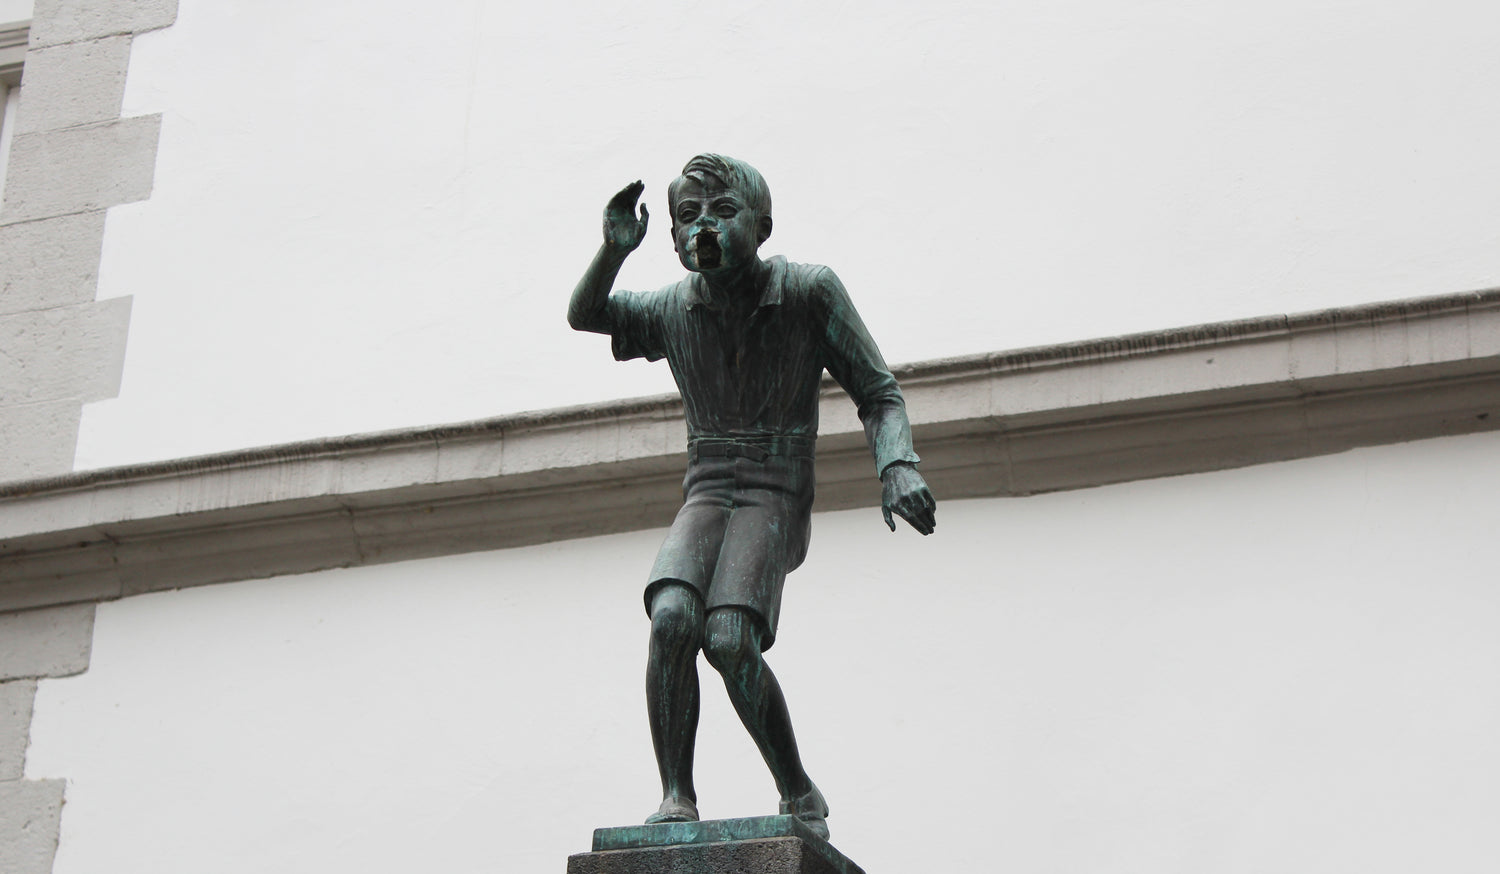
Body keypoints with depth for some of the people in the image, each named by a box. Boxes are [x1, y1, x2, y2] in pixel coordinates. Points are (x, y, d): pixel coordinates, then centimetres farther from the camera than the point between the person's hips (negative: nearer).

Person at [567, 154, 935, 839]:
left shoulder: (809, 293, -5)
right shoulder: (675, 309, 6)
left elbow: (878, 395, -2)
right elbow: (583, 316, 19)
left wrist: (897, 468, -22)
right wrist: (613, 250, -2)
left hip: (776, 498, -3)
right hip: (705, 496, 3)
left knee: (730, 638, -27)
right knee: (672, 618, -27)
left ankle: (800, 796, -8)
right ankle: (677, 799, -22)